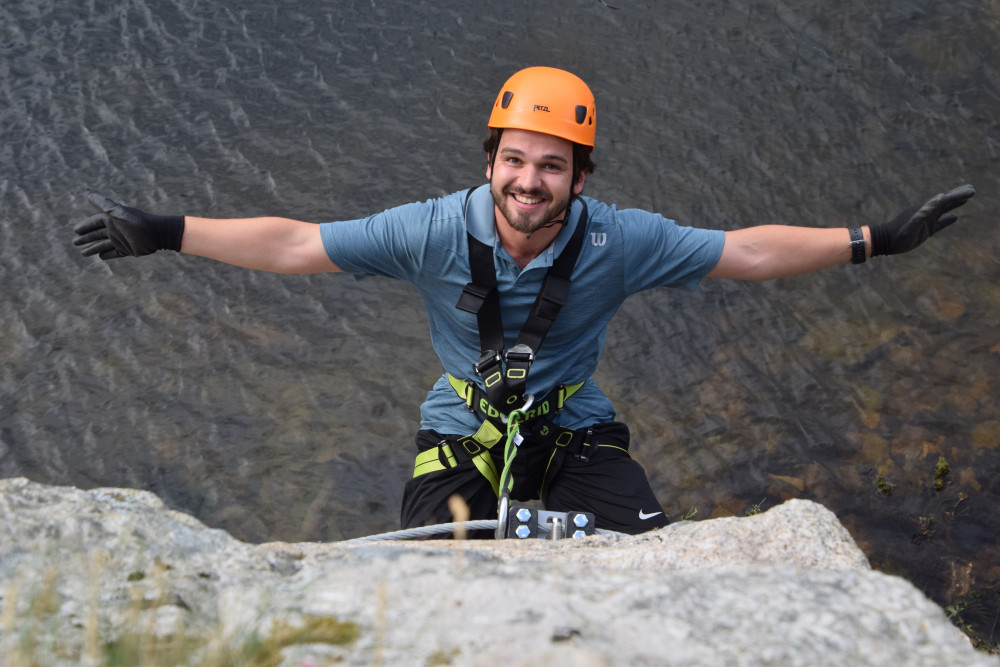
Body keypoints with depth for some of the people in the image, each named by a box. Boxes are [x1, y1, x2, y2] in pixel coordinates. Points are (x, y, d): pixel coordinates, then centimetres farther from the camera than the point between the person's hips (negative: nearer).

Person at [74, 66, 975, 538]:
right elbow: (296, 245, -16)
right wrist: (163, 234, -19)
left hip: (574, 432, 1)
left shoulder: (620, 239, -17)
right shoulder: (437, 230, -19)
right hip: (462, 436, 0)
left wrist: (877, 241, -11)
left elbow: (747, 251, -10)